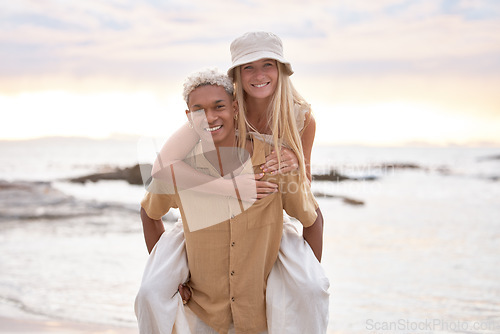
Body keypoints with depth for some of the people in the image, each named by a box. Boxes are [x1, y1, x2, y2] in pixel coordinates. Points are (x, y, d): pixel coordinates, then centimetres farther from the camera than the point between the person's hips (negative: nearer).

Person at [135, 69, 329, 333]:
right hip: (202, 310, 1)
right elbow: (149, 212, 10)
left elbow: (313, 219, 1)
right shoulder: (177, 168, -13)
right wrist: (161, 271, 9)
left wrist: (309, 283, 2)